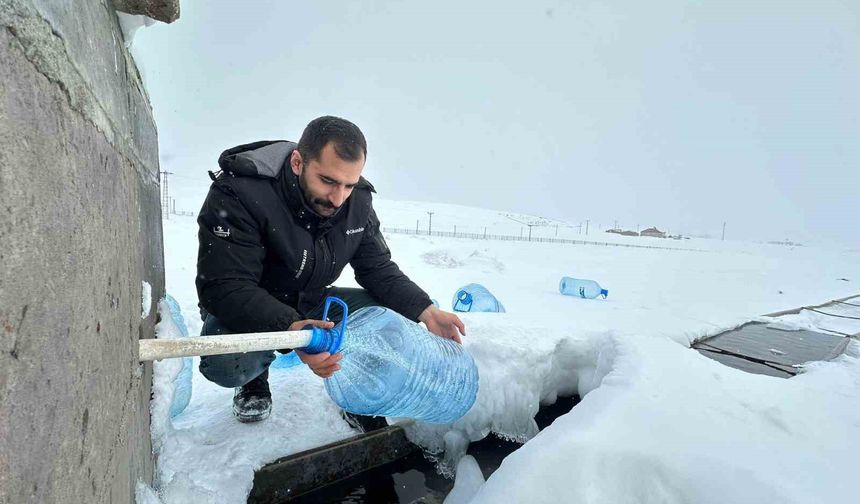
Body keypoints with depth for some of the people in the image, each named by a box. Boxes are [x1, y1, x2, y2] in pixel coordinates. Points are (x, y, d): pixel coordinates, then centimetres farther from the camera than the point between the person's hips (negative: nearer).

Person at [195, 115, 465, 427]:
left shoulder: (358, 201, -11)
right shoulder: (239, 192, -28)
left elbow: (378, 269, -5)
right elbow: (224, 287, -34)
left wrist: (426, 312, -21)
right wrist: (289, 328, -52)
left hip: (309, 303, 4)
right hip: (243, 308, -3)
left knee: (389, 313, -18)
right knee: (226, 364, -35)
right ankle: (254, 380, 7)